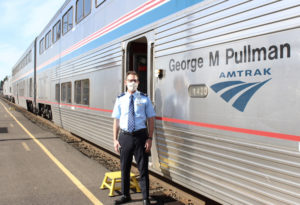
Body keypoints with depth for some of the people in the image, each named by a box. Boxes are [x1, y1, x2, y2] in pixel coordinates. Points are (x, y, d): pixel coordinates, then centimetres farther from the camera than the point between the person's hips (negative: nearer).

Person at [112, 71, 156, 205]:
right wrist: (115, 139, 1)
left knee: (143, 168, 5)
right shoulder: (120, 99, 5)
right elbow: (116, 120, 6)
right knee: (124, 168, 14)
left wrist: (149, 138, -8)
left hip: (140, 136, -2)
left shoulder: (144, 99, 0)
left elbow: (151, 120, -1)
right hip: (124, 136, 2)